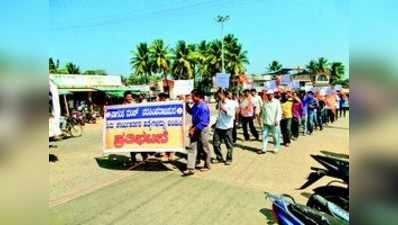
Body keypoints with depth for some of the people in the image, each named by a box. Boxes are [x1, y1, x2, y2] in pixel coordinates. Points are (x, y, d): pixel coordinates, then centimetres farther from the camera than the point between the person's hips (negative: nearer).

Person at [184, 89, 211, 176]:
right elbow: (190, 112, 24)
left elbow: (203, 122, -24)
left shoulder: (203, 107, -22)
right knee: (192, 148, 3)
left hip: (202, 129, -8)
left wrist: (194, 129, -20)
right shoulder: (195, 105, 4)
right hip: (195, 128, 8)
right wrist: (186, 104, 7)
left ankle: (207, 166, 30)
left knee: (205, 148, 10)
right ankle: (190, 168, 4)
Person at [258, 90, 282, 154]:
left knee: (275, 136, 4)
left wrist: (277, 120, -14)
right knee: (264, 135, 3)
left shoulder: (277, 102, -2)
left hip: (274, 122, -4)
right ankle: (264, 149, 8)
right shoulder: (265, 102, 10)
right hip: (266, 122, 4)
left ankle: (276, 148, 19)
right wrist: (262, 119, 11)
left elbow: (279, 112, -6)